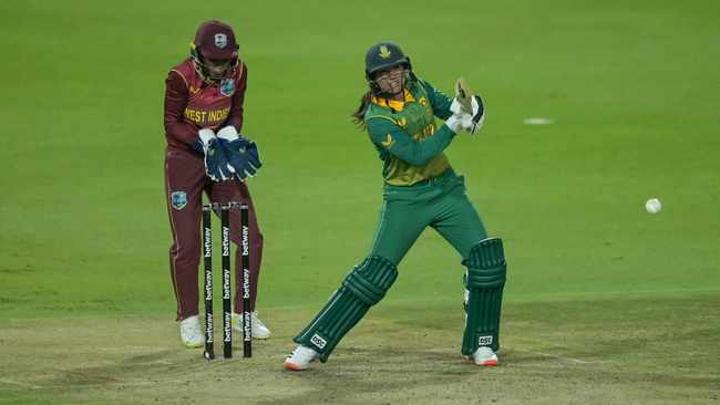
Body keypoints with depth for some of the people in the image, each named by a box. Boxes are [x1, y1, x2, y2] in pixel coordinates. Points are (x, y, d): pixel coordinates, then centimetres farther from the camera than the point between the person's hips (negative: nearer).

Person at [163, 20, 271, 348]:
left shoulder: (238, 72, -8)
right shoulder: (180, 77, -21)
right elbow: (172, 124, -15)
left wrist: (229, 136, -15)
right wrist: (205, 140, -28)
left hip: (221, 160, 4)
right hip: (184, 159, -4)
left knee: (251, 237, 1)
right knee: (187, 245, -3)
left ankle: (243, 314, 17)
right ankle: (189, 321, 11)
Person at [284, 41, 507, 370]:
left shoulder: (417, 87, 1)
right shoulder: (377, 118, -18)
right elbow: (416, 154, -24)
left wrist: (461, 107, -17)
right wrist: (454, 123, -26)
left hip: (445, 188, 5)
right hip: (405, 200, -5)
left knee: (487, 258, -8)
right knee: (375, 273, -10)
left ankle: (480, 344, 6)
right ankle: (311, 345, -4)